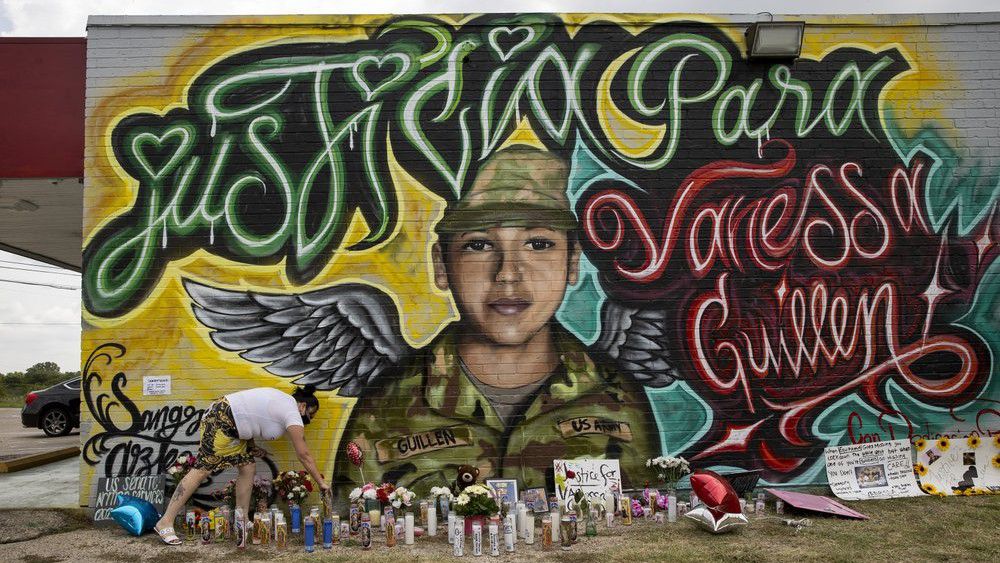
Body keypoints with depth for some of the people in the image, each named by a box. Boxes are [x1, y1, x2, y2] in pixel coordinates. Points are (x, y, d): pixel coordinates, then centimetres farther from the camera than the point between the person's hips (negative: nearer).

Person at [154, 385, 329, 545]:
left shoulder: (285, 401, 13)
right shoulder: (294, 415, -14)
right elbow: (304, 455, -11)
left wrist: (251, 446, 11)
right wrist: (321, 482, -4)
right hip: (221, 420, -10)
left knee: (248, 468, 8)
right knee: (202, 469, -11)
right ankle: (165, 522, -9)